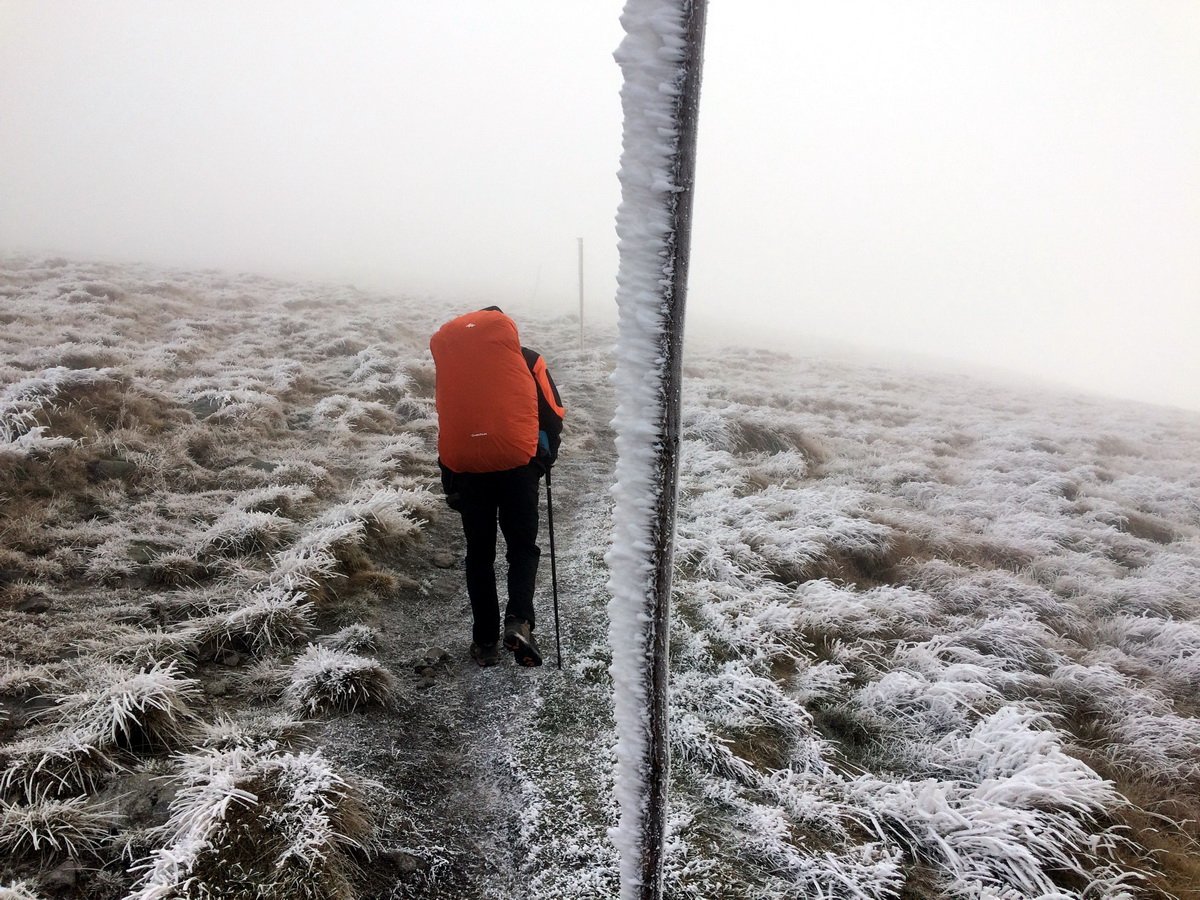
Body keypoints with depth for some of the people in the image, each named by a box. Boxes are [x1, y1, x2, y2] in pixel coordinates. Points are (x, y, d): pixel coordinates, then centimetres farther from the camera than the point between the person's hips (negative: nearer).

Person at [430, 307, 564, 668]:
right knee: (522, 547, 11)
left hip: (465, 468, 2)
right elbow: (553, 416, 7)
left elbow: (445, 419, 17)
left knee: (479, 555, 14)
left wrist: (449, 482, 20)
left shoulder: (448, 358, 19)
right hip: (518, 464, -2)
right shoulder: (527, 359, 12)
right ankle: (519, 621, -10)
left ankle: (485, 641, 17)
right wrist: (545, 460, 22)